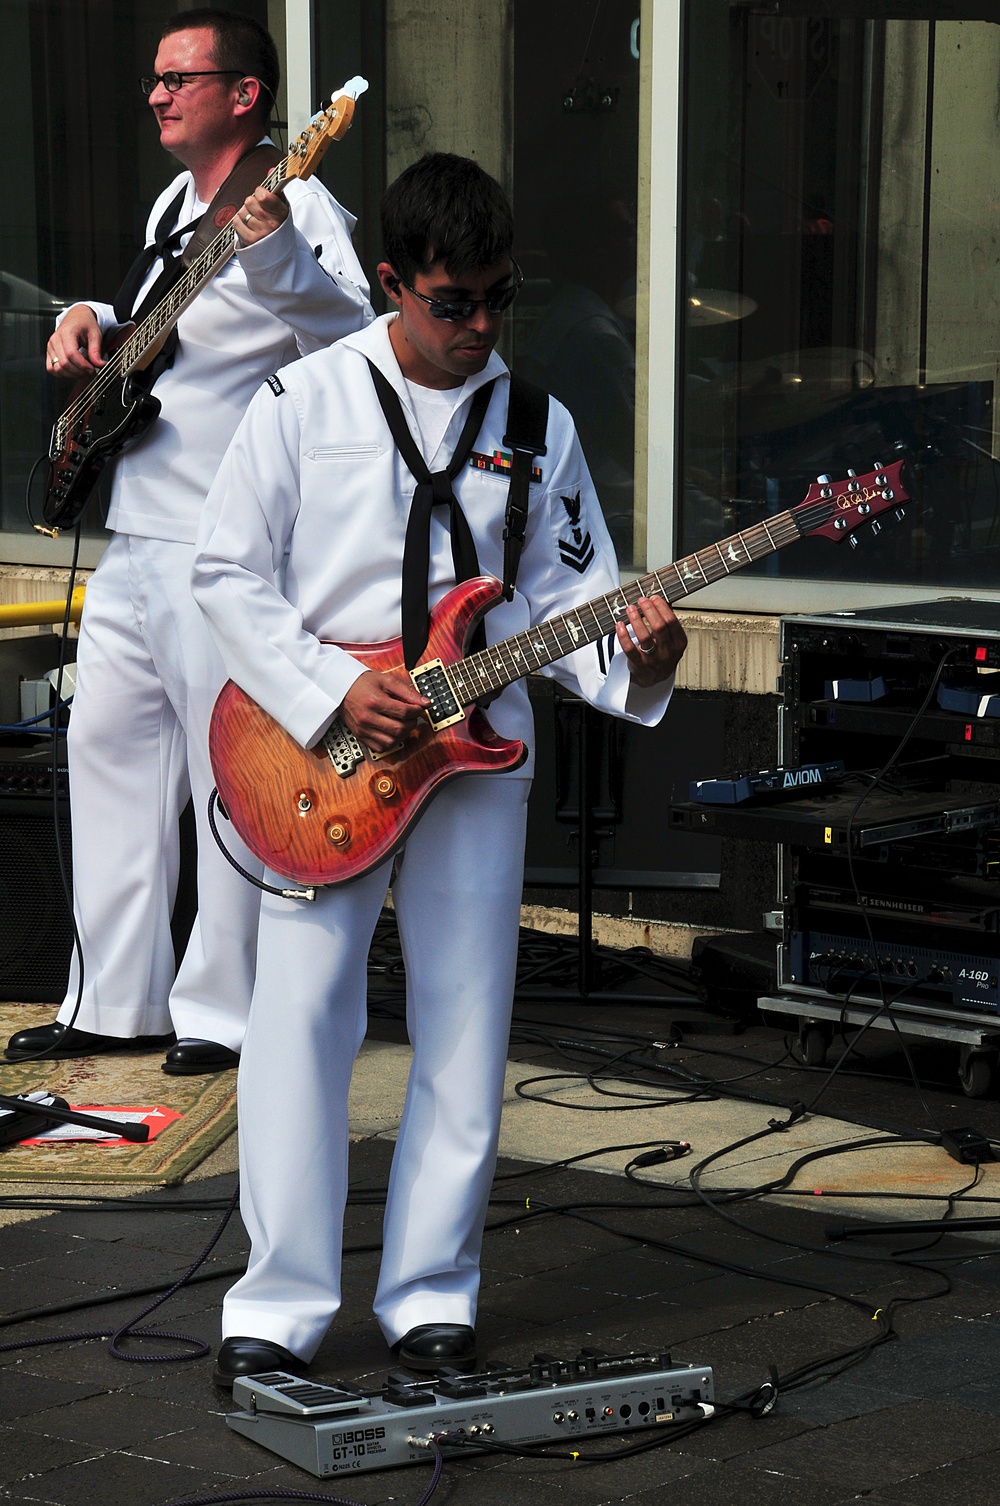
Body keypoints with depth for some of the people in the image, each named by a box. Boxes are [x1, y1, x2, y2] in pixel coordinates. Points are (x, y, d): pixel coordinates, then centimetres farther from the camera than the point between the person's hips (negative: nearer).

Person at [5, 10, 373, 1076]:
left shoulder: (295, 209, -11)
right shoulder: (174, 205, 17)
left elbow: (354, 333, -27)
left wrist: (274, 253, -43)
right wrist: (92, 320, 12)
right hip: (134, 541, 10)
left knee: (232, 779, -3)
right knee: (106, 750, 13)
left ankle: (224, 1013, 7)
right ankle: (115, 1000, 22)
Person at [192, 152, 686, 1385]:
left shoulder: (537, 425, 6)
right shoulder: (303, 402, -1)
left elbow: (567, 594, 6)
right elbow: (228, 573, -1)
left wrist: (628, 657, -16)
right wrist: (331, 693, -12)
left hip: (477, 760, 2)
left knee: (465, 1034, 2)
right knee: (299, 1018, -4)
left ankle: (430, 1295, 13)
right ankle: (282, 1304, 4)